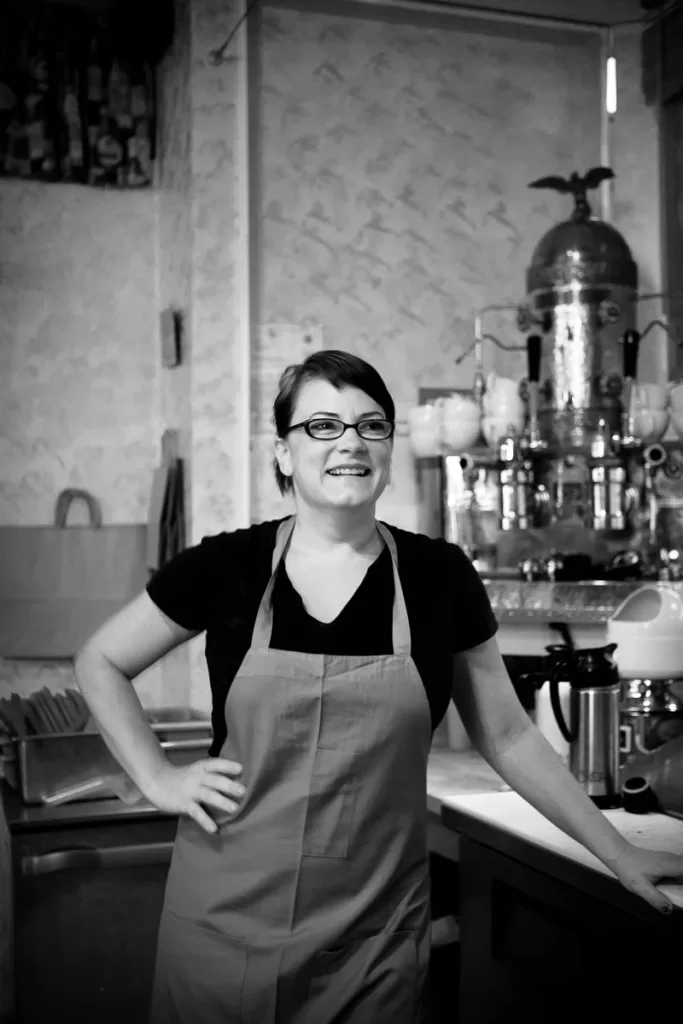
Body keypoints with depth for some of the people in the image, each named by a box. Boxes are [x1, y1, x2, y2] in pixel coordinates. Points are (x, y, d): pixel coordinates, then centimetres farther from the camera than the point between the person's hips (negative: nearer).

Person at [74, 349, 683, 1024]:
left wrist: (617, 853, 5)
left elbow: (505, 734, 6)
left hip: (376, 937, 0)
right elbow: (100, 663, 8)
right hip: (229, 924, 0)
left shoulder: (439, 576, -3)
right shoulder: (228, 566, -5)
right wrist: (157, 778, -2)